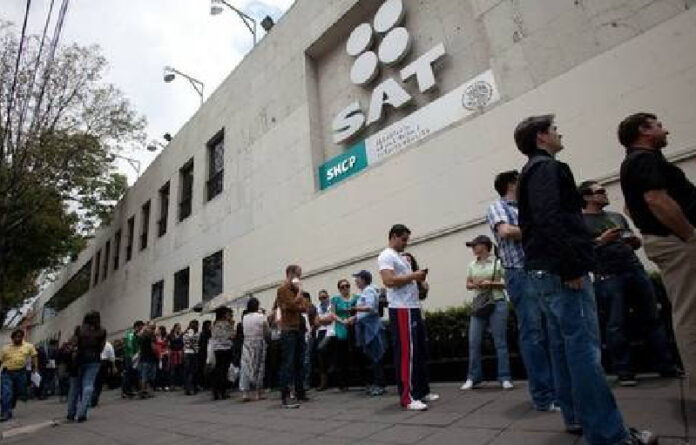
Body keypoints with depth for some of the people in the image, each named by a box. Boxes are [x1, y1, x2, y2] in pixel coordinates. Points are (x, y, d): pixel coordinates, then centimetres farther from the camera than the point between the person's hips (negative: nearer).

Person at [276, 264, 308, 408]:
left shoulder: (295, 289, 18)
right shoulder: (283, 289, -6)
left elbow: (304, 307, 12)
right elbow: (293, 305, -17)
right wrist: (299, 291, -6)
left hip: (299, 329, 8)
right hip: (289, 330, -8)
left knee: (299, 363, 11)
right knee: (288, 363, -8)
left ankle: (300, 393, 19)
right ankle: (285, 397, -6)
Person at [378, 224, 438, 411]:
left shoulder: (401, 257, 23)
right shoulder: (386, 256, -8)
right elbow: (389, 281, -21)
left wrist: (418, 278, 11)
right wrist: (413, 276, -15)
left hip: (413, 308, 10)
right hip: (401, 310, -10)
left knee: (419, 351, 15)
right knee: (406, 353, -9)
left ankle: (422, 391, 25)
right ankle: (407, 398, -3)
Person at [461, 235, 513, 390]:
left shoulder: (498, 262, -4)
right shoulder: (472, 265, 10)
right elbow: (468, 284, 15)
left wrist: (491, 283, -17)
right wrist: (475, 285, -6)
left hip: (497, 304, -4)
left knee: (500, 342, 1)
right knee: (474, 342, 2)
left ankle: (504, 378, 11)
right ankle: (473, 377, 12)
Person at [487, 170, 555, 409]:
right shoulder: (497, 207, 3)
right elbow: (505, 231, -16)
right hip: (520, 274, -7)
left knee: (551, 334, 10)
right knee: (533, 335, -6)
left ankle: (556, 389, 22)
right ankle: (544, 397, 1)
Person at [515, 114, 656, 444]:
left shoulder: (530, 172, 24)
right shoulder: (546, 167, -6)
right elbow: (550, 220, -21)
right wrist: (572, 267, -21)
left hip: (544, 271, 10)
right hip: (560, 271, -10)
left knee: (564, 346, 13)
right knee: (584, 349, -8)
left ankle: (577, 417, 21)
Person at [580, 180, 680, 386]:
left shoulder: (617, 216, 20)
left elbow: (636, 243, 24)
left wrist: (635, 240, 1)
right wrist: (600, 241, -16)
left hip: (636, 271, 6)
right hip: (608, 278, -6)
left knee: (652, 320, 9)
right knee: (616, 326, -3)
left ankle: (667, 366, 20)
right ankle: (624, 373, 5)